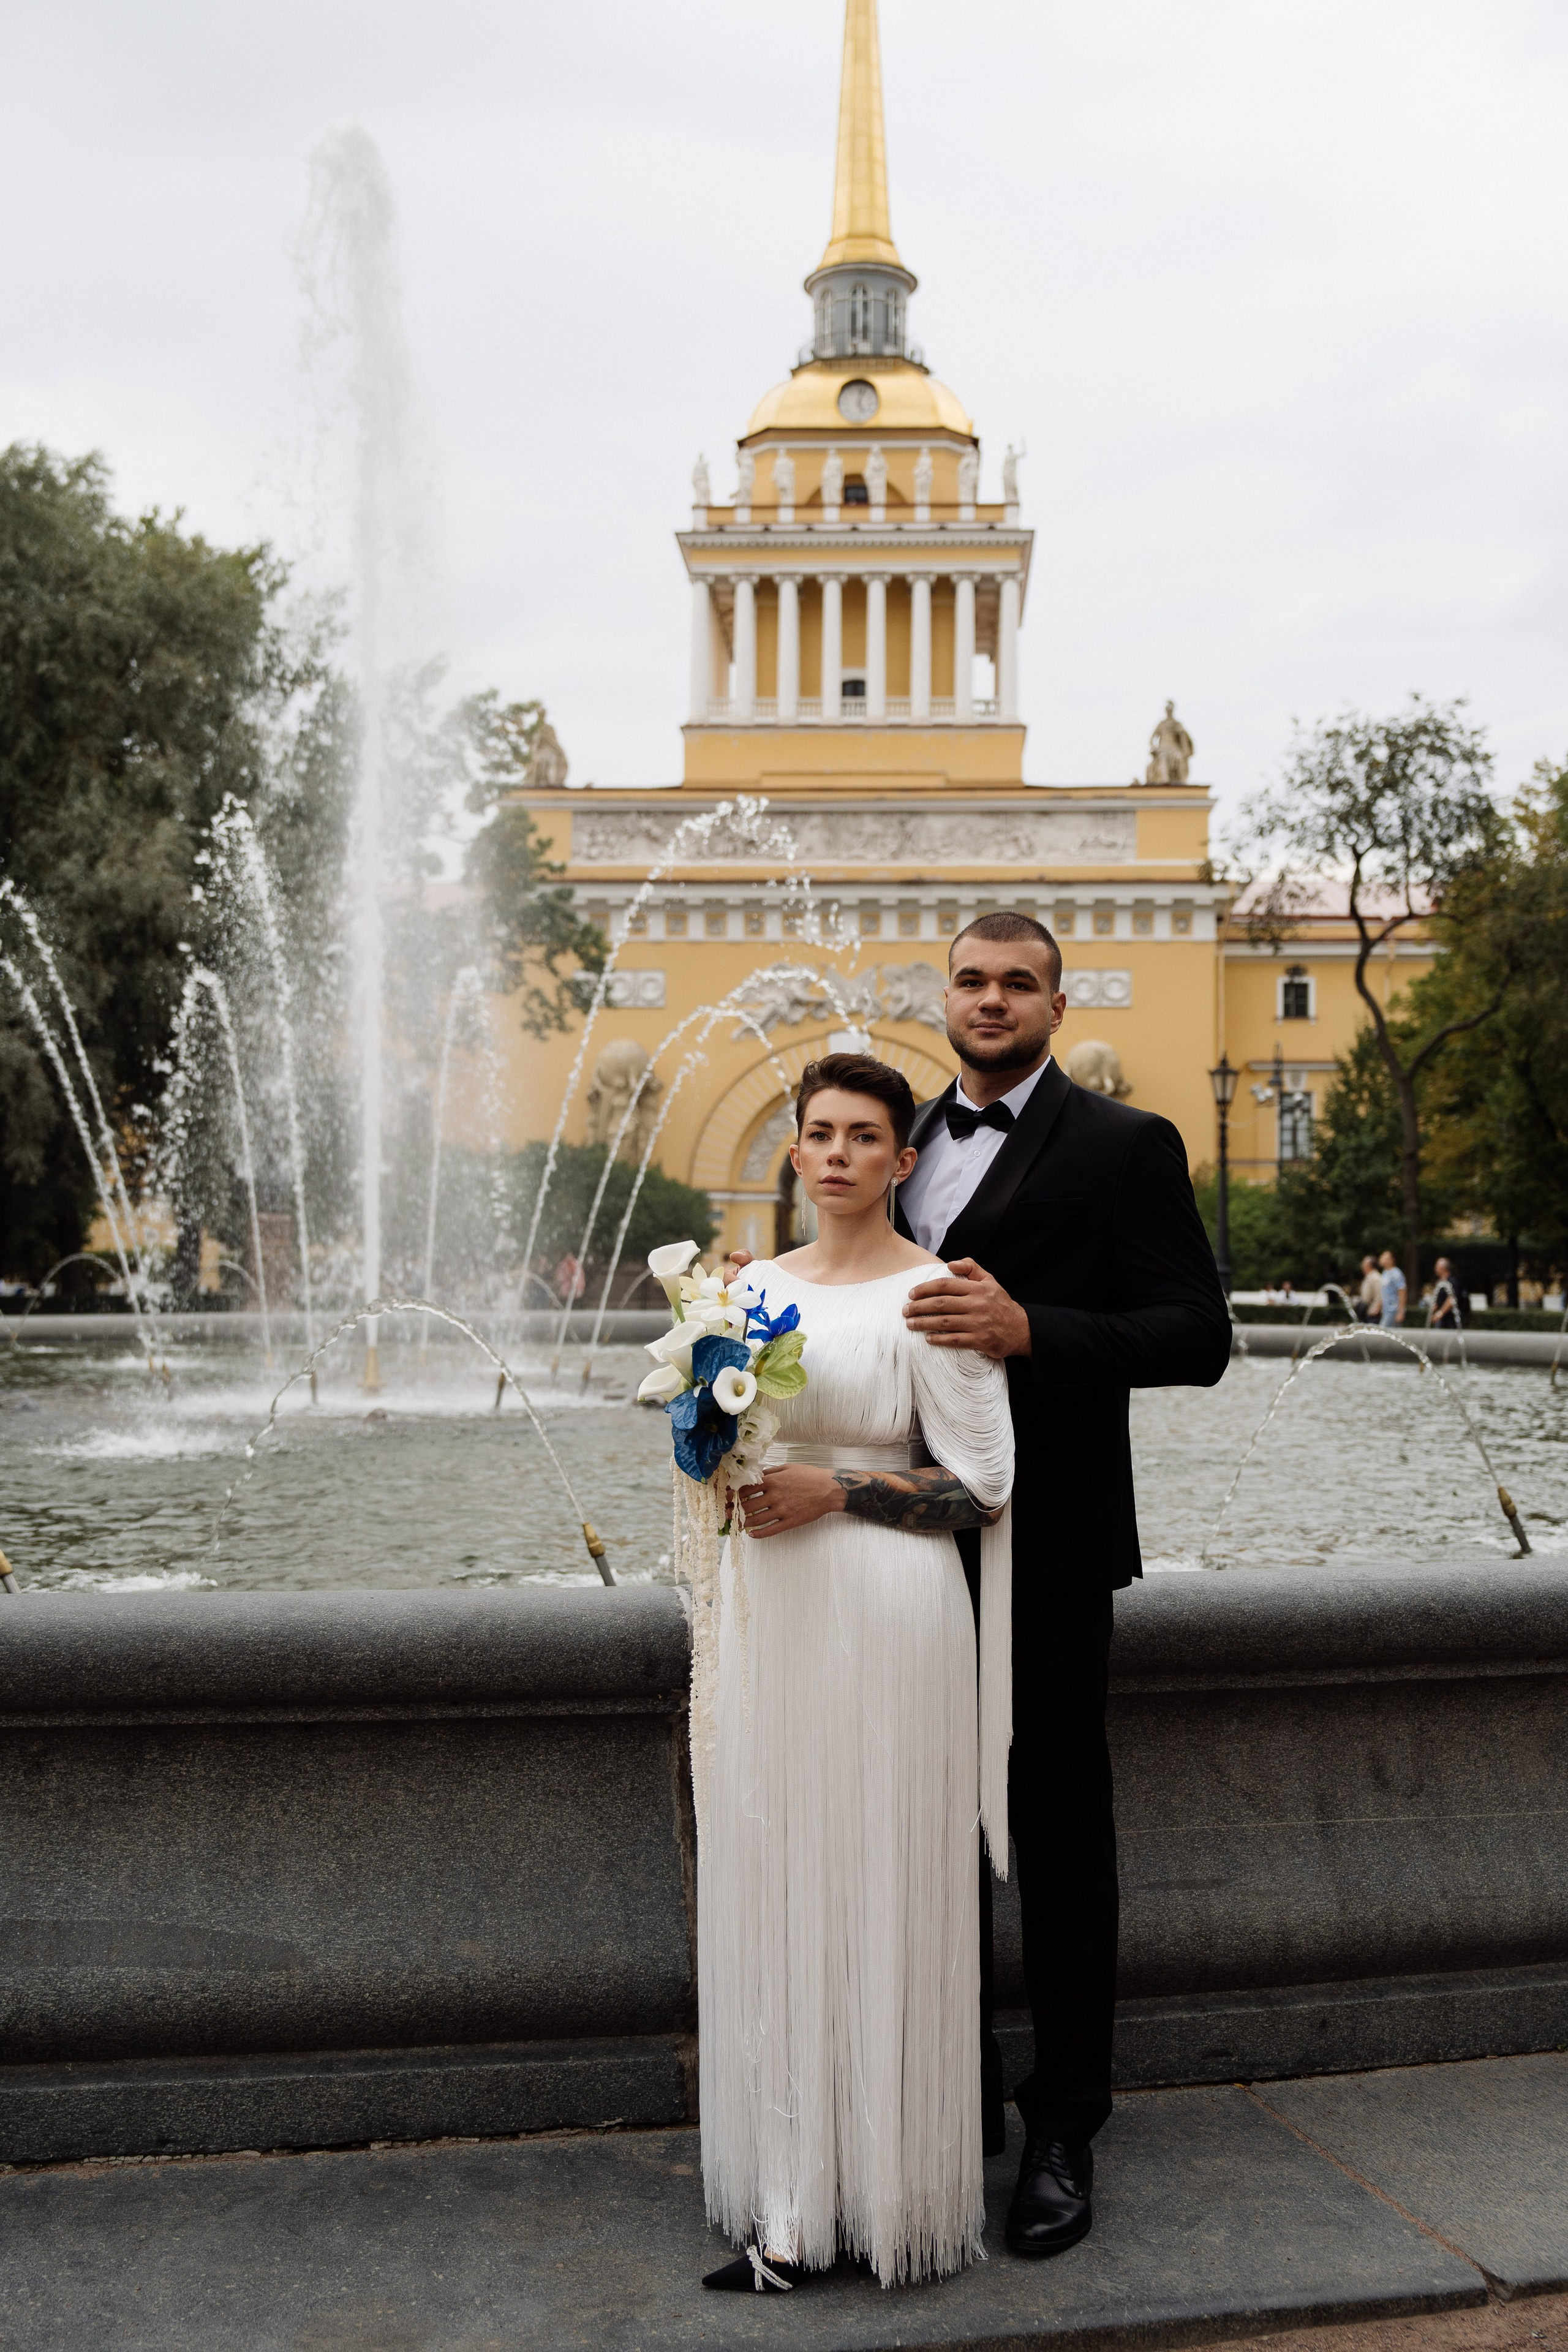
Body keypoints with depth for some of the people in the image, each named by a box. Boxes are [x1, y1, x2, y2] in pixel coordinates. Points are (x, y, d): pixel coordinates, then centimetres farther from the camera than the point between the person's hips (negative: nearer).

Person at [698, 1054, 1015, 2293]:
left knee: (877, 1900, 0)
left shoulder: (932, 1295, -8)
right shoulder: (757, 1286, 11)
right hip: (767, 1619, 7)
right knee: (771, 1899, 9)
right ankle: (792, 2210, 19)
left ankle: (886, 2195, 15)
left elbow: (982, 1486, -10)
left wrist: (832, 1490, -16)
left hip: (885, 1620, -6)